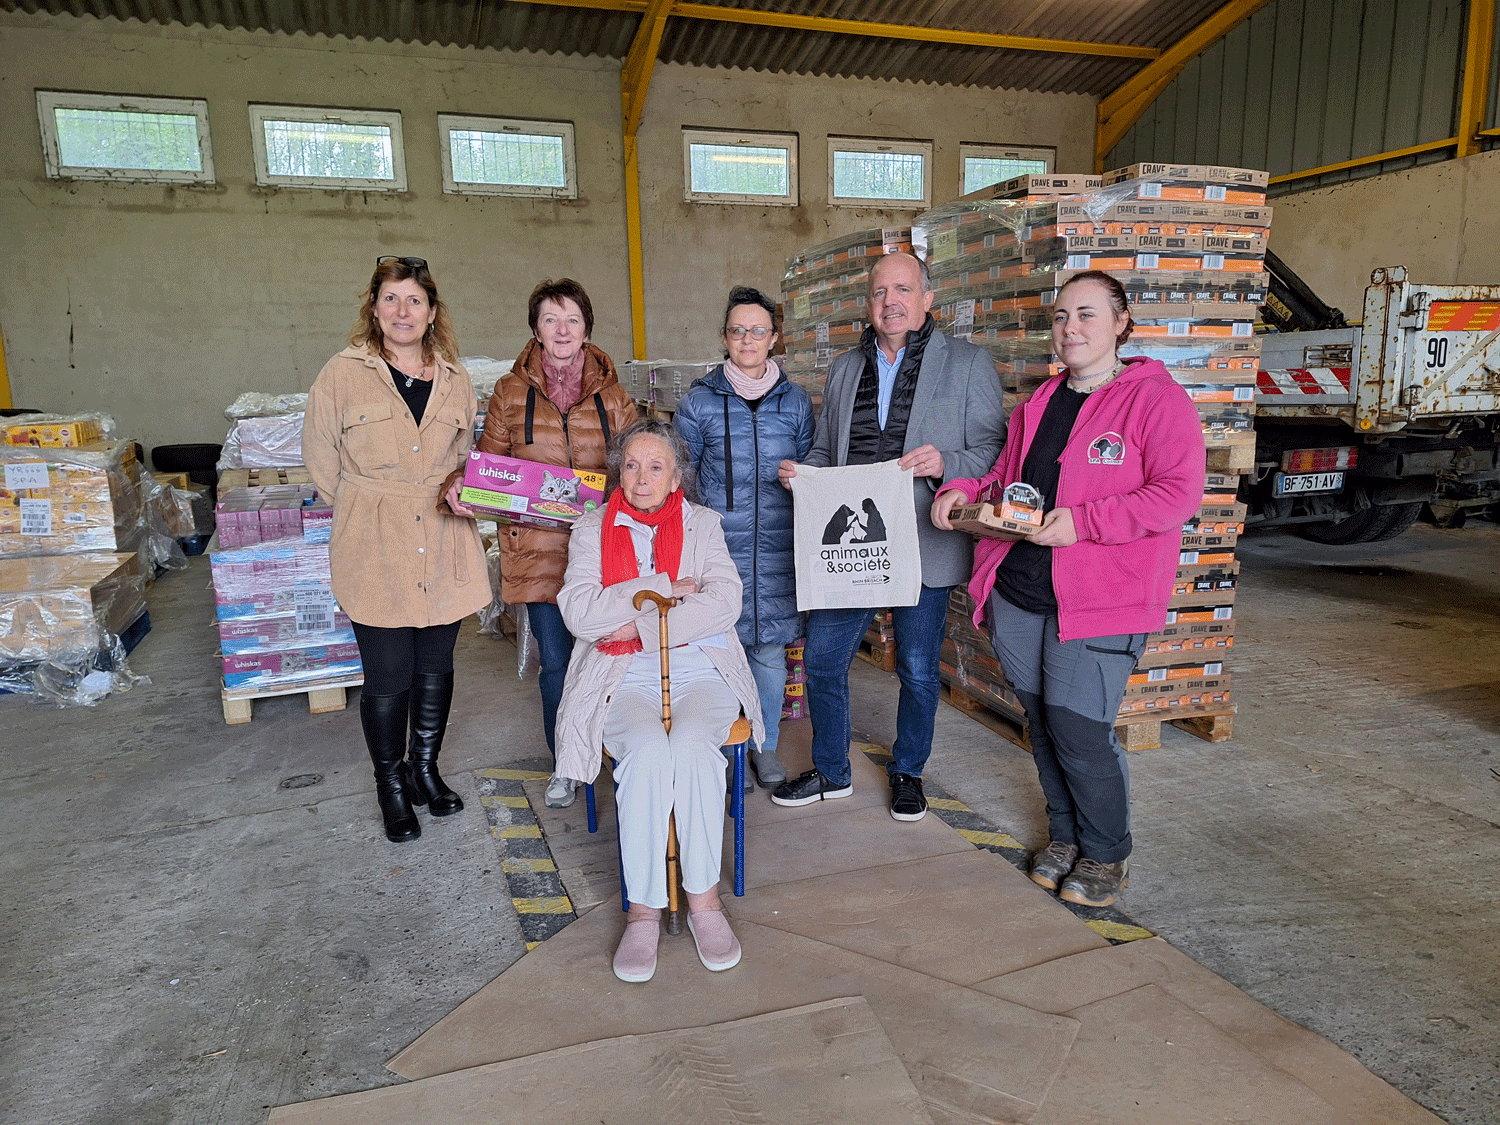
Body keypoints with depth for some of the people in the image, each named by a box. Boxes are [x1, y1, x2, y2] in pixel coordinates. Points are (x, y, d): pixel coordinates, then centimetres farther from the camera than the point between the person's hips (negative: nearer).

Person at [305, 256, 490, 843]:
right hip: (375, 553, -3)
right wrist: (373, 509, 2)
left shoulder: (455, 380, 8)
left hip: (444, 550, 4)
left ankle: (425, 768, 33)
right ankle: (391, 785, 23)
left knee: (436, 667, 13)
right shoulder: (343, 373, -3)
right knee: (388, 678, 2)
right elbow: (322, 460, 2)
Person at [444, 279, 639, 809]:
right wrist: (459, 486, -13)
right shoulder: (512, 392, 2)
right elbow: (489, 462, 6)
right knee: (555, 662, 4)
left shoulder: (610, 394, 4)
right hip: (539, 546, 0)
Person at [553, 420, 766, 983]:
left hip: (699, 670, 1)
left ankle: (704, 897, -15)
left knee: (692, 747, -31)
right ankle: (643, 908, -18)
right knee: (648, 753, -31)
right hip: (624, 681, 0)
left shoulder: (703, 524, 10)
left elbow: (725, 603, -6)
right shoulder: (592, 530, 9)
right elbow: (580, 613, -7)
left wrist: (640, 627, -12)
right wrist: (664, 589, -10)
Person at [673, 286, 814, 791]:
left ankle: (765, 746, 25)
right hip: (717, 546, -1)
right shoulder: (699, 402, 2)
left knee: (770, 649, 7)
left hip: (777, 549, 2)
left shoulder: (796, 401, 8)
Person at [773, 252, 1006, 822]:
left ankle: (907, 773, 33)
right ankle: (831, 772, 29)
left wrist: (944, 464, -22)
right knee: (821, 661, 7)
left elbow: (992, 451, -4)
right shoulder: (844, 368, 14)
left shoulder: (968, 363, 1)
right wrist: (801, 472, 0)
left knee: (918, 672, 9)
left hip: (922, 546, -3)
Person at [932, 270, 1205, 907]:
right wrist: (964, 492, 4)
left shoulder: (1156, 399, -5)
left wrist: (1082, 522, -22)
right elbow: (1006, 477, 26)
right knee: (1042, 723, 13)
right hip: (1017, 590, 6)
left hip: (1100, 598, -6)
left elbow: (1180, 492, -14)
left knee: (1079, 729, -6)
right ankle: (1064, 837, 32)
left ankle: (1106, 855, 18)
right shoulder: (1038, 404, 16)